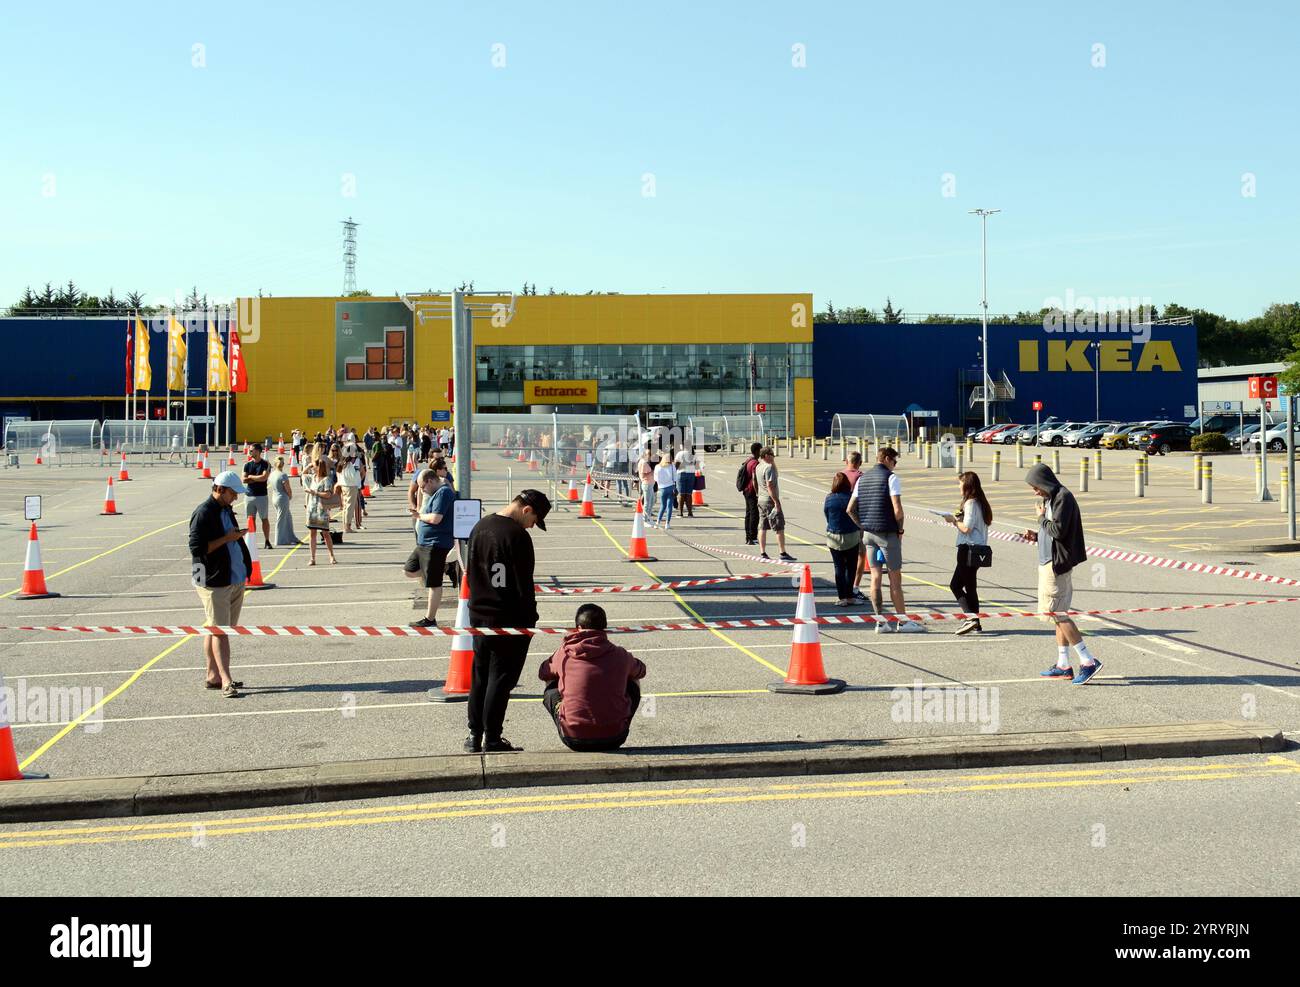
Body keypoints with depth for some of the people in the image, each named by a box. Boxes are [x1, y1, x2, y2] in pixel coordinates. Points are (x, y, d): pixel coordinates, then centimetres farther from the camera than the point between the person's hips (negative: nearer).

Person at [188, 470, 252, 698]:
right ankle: (226, 682, -11)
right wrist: (227, 538, -21)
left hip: (235, 580, 9)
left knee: (218, 629, 14)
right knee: (219, 631, -9)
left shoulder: (226, 510, 15)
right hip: (214, 582, -9)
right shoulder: (203, 513, -14)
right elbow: (197, 548, -20)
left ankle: (213, 676, 21)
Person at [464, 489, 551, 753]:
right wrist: (530, 619, -8)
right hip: (509, 620, -7)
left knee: (479, 677, 15)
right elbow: (524, 584, -16)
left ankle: (474, 736, 20)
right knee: (501, 679, 0)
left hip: (479, 615, 8)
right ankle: (492, 739, 4)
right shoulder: (517, 536, -18)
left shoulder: (479, 528, 8)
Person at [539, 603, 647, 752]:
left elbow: (542, 674, 19)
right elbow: (641, 671, 24)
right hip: (614, 738, 1)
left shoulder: (564, 653, -1)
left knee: (551, 690, 27)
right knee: (633, 685, 26)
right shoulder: (620, 655, 2)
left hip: (574, 741, 0)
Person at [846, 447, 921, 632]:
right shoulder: (891, 478, -9)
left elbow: (850, 509, 9)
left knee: (875, 576, 7)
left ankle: (881, 621, 7)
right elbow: (897, 509, -18)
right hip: (888, 533, -6)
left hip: (868, 533, 6)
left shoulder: (862, 479, 10)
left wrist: (863, 526, 14)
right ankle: (903, 621, 5)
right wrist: (900, 529, -4)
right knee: (895, 577, 0)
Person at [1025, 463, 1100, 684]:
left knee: (1056, 613, -11)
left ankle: (1088, 661, -11)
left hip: (1055, 564, -11)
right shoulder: (1052, 498, 17)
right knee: (1058, 613, 12)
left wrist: (1042, 518, -7)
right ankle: (1063, 665, 17)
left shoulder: (1063, 498, -14)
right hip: (1050, 562, 11)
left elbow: (1059, 530, -22)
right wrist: (1037, 536, 8)